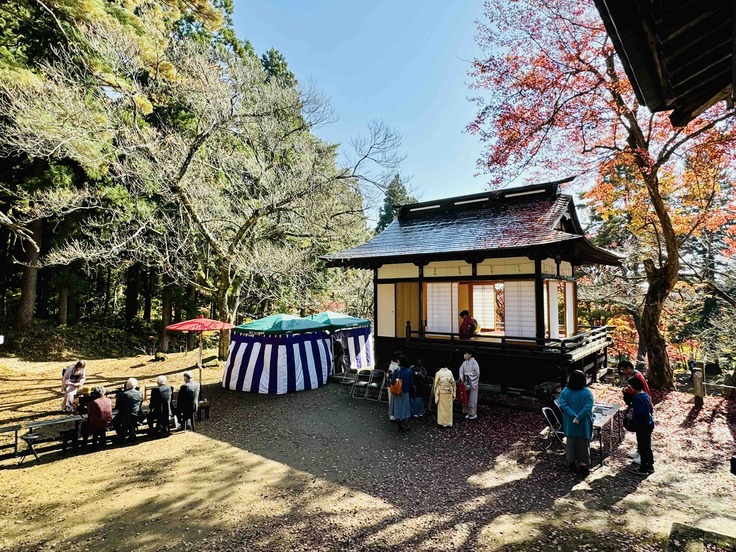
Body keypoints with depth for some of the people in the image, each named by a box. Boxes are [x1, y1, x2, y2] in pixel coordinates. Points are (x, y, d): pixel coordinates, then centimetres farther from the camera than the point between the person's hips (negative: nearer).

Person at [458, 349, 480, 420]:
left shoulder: (474, 362, -14)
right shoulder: (464, 363, 6)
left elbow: (477, 372, -18)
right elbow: (461, 370, 4)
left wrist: (468, 374, -15)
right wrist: (461, 377, -13)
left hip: (472, 382, -6)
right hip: (466, 382, 6)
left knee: (472, 397, 1)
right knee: (466, 397, 10)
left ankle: (473, 414, 10)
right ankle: (468, 412, 21)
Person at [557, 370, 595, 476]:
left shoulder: (565, 391, -7)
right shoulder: (587, 393, -13)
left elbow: (562, 405, -15)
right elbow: (587, 408, -22)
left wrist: (574, 416, -17)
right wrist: (578, 417, -19)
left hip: (569, 423, 2)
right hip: (583, 424, -2)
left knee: (571, 442, 16)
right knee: (583, 444, 10)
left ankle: (572, 463, 27)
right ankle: (583, 465, 15)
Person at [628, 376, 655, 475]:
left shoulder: (636, 398, -23)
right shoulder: (646, 394, 3)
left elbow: (638, 414, -23)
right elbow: (650, 408, 13)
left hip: (642, 426, -8)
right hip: (650, 424, 8)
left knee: (642, 447, 5)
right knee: (648, 446, 19)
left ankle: (643, 468, 15)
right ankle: (650, 466, 30)